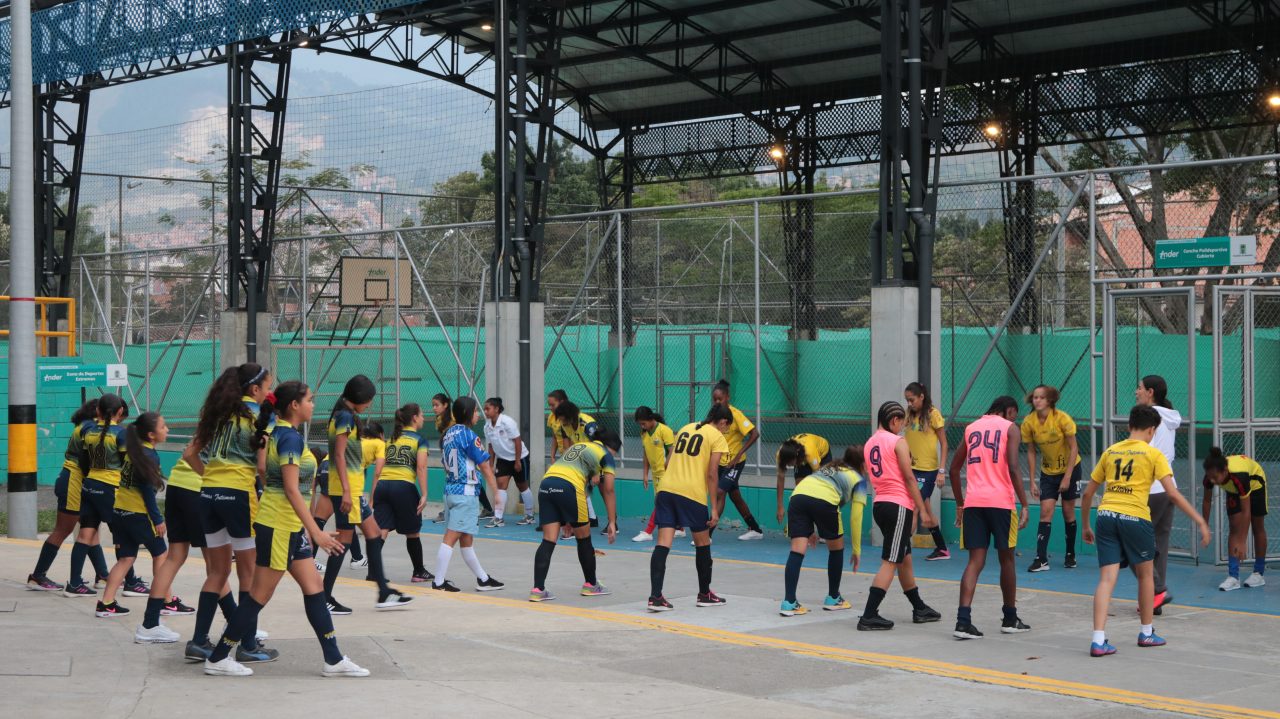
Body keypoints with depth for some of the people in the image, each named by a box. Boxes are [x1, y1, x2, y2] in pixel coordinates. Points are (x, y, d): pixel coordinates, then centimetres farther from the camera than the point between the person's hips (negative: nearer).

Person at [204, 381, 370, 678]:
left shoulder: (278, 433, 12)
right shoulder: (290, 437, -16)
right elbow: (291, 489, -21)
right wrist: (316, 532, -21)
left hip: (290, 527, 10)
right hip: (278, 525, -10)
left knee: (314, 586, 8)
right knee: (260, 595, -2)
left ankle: (333, 659, 10)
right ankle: (218, 659, 7)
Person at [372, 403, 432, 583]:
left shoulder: (391, 437, 20)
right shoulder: (419, 439, 6)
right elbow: (421, 468, -7)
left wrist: (373, 495, 17)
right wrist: (424, 495, -9)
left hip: (382, 485, 4)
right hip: (404, 486, -4)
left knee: (381, 531, -2)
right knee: (412, 532, 12)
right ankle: (419, 572, 24)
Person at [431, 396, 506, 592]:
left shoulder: (448, 434, 10)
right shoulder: (468, 435, -13)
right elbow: (484, 465, -10)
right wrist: (495, 491, -4)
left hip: (450, 490, 9)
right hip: (466, 492, -9)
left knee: (466, 540, 13)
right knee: (451, 538, -8)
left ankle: (483, 579, 24)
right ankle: (439, 582, -8)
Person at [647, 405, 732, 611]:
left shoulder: (685, 428, 20)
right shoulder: (718, 438, 2)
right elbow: (712, 474, -5)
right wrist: (714, 508, -3)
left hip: (666, 488, 5)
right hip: (692, 494, -5)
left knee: (663, 543, -2)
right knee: (703, 544, 14)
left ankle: (655, 597, -12)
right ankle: (704, 594, 27)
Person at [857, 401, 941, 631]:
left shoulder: (869, 443, 12)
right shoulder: (898, 442, -10)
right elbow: (909, 478, -12)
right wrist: (923, 510, -8)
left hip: (880, 504, 8)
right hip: (898, 506, -8)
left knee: (905, 559, 19)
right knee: (890, 562, -6)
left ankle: (919, 609, 29)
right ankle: (869, 617, -11)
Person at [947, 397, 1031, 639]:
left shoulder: (972, 427, 18)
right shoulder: (1010, 428, 3)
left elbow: (954, 468, 18)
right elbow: (1013, 468, -10)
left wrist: (960, 504, 26)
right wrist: (1024, 505, -9)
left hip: (973, 501, 4)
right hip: (1000, 501, -4)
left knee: (976, 560, 2)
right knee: (1006, 559, 13)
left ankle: (963, 621, -13)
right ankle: (1010, 620, 24)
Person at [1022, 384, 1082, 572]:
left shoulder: (1062, 419, -21)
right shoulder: (1028, 423, -13)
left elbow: (1074, 448, -15)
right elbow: (1031, 452, -3)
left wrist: (1067, 477, -19)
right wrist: (1032, 481, -6)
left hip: (1070, 467, -2)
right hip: (1047, 471, 2)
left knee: (1068, 512, 4)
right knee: (1045, 511, -9)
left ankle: (1070, 555, 20)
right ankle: (1041, 559, -12)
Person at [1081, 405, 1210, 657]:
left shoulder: (1110, 451, 16)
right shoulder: (1153, 454, 3)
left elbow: (1087, 494, 17)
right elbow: (1173, 494, -5)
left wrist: (1086, 527, 28)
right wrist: (1201, 522, -1)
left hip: (1106, 515, 3)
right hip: (1135, 517, -3)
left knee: (1106, 578, 2)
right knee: (1145, 574, 18)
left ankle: (1098, 640, -9)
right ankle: (1147, 633, 30)